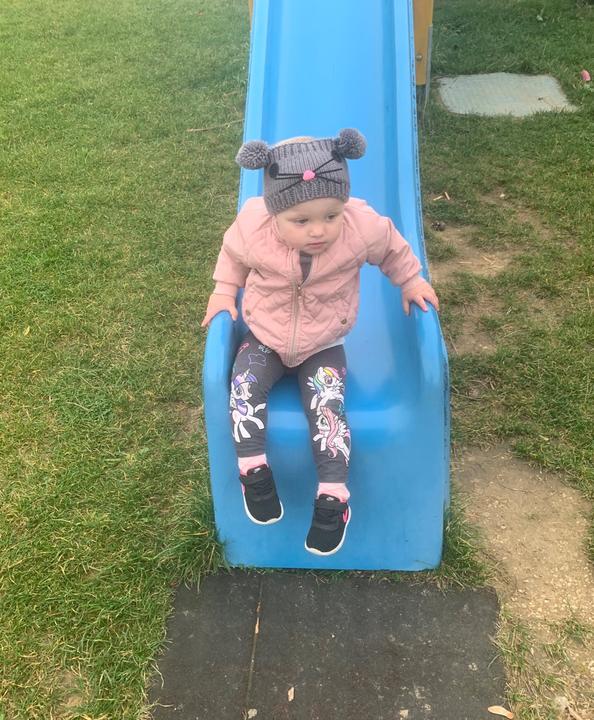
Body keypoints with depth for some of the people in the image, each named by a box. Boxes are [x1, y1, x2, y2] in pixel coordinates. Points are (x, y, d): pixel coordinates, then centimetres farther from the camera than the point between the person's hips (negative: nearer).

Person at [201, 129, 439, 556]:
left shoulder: (363, 227, -24)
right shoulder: (252, 227, -23)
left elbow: (393, 249, 1)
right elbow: (233, 254, 3)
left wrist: (411, 281, 4)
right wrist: (224, 291, -2)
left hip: (324, 345, -1)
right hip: (265, 337, 2)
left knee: (327, 406, -19)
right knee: (244, 389, -21)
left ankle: (333, 497, -8)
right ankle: (254, 472, -6)